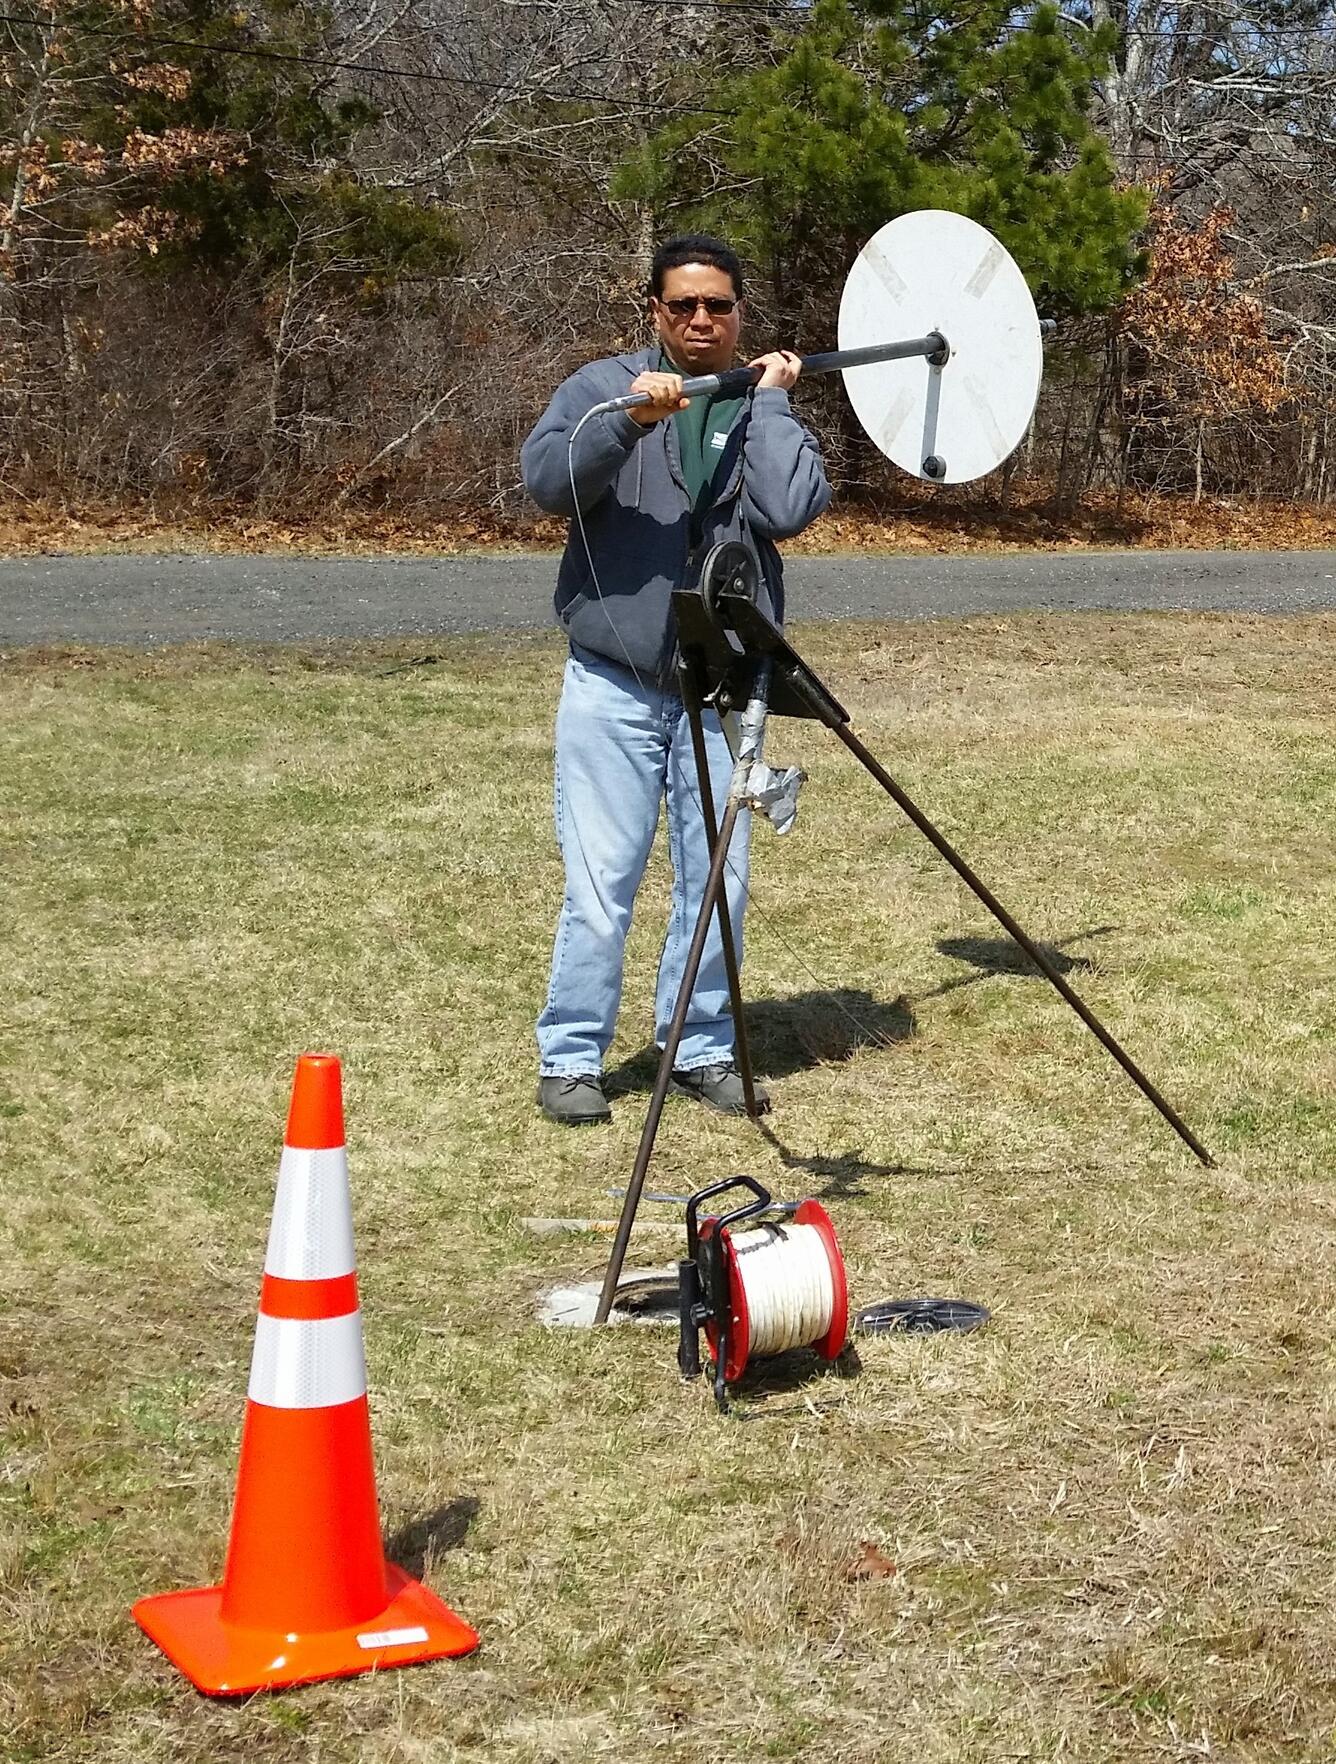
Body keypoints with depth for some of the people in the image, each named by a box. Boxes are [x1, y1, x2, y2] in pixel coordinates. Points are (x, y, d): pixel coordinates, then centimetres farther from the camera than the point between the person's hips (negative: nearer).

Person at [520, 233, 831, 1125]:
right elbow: (546, 478, -15)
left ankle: (703, 1050, 20)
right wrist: (626, 419, -29)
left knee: (719, 882, 6)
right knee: (601, 883, -4)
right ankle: (571, 1059, 7)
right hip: (613, 683, -2)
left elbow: (790, 510, -10)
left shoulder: (767, 410, 8)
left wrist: (769, 400, -6)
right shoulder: (602, 386, 3)